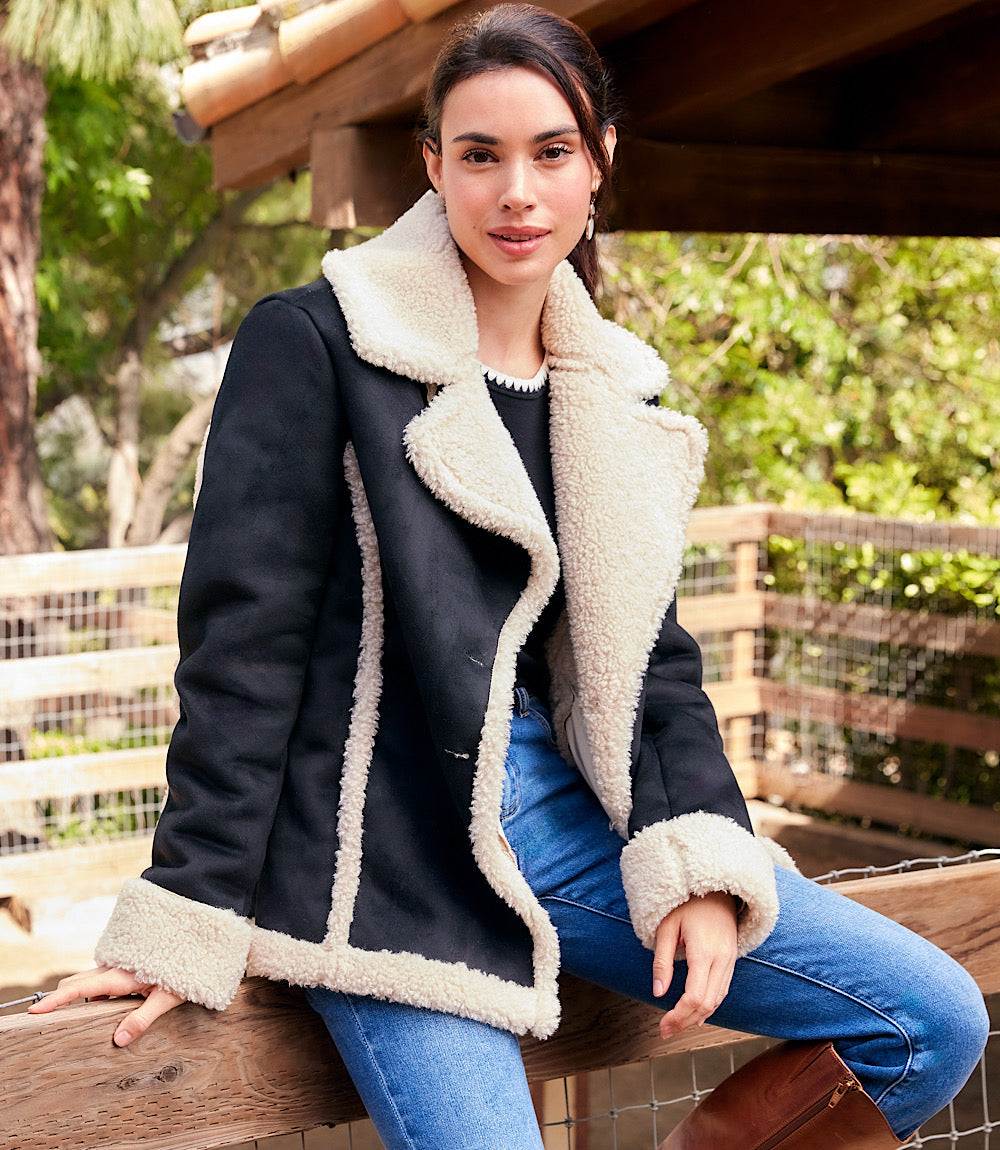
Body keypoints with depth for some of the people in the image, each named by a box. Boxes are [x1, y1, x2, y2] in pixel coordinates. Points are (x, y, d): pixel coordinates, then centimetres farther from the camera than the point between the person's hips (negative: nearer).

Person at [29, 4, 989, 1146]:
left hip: (565, 815, 6)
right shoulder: (313, 342, -5)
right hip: (386, 853, -5)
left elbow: (648, 650, 12)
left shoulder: (613, 392, 13)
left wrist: (692, 858, -5)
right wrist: (187, 917, -12)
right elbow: (245, 635, -9)